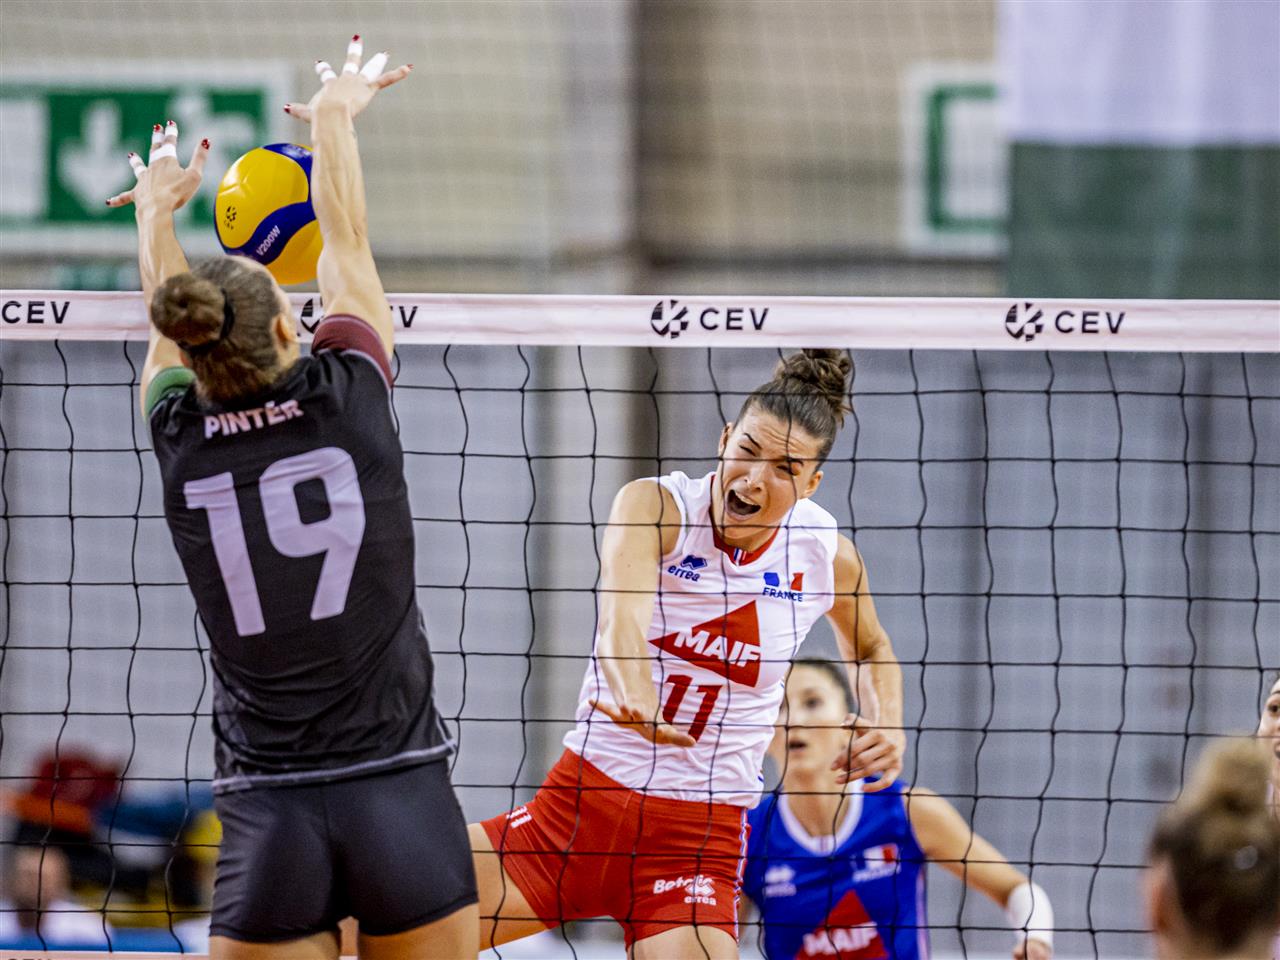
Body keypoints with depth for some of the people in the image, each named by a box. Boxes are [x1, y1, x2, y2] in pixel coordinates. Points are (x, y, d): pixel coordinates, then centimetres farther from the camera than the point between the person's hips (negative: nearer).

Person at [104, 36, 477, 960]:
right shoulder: (349, 399, -3)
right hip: (403, 800, -1)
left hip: (268, 817, 1)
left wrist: (159, 205, 45)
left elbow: (167, 321, 25)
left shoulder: (181, 443, 1)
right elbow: (347, 242, 17)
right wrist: (335, 114, 36)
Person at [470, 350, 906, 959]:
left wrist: (888, 727, 3)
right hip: (580, 805, -1)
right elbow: (620, 614, -31)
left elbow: (870, 648, 24)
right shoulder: (655, 506, -10)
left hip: (700, 836, 1)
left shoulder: (827, 555, 0)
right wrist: (631, 691, -53)